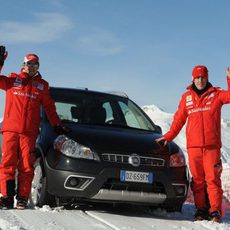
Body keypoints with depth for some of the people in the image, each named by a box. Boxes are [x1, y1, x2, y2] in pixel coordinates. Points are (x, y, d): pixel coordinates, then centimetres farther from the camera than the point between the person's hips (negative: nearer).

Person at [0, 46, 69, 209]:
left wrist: (57, 125, 12)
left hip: (29, 132, 0)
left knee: (26, 166, -4)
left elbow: (49, 107, 19)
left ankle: (23, 198, 1)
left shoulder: (42, 85, 17)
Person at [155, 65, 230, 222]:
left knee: (213, 178, -5)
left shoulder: (216, 94, 7)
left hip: (212, 146, -2)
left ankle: (215, 211, -1)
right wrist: (168, 137, 6)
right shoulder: (187, 97, 13)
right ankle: (201, 210, 11)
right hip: (193, 146, 2)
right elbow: (179, 119, 14)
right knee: (197, 180, 3)